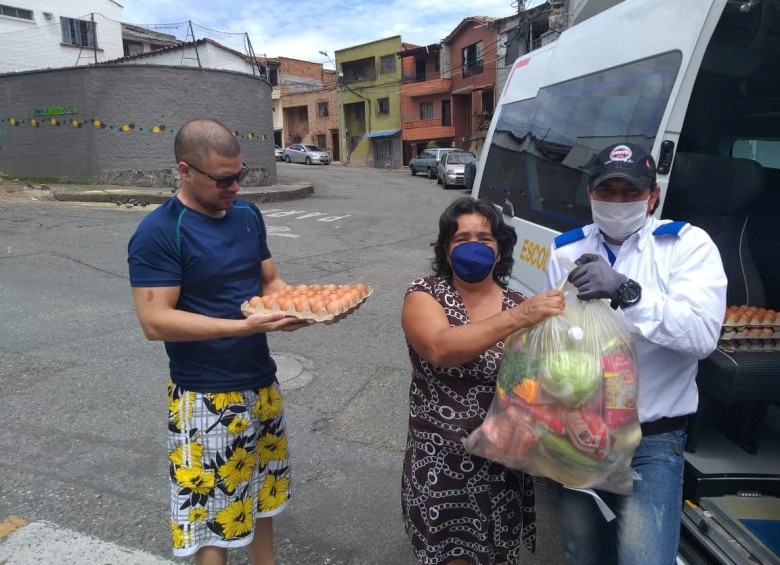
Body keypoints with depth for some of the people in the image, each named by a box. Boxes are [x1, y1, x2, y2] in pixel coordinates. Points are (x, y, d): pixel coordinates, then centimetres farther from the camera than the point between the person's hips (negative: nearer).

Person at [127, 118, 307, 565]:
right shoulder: (159, 233, -16)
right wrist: (246, 325, -29)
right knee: (212, 512, 9)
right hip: (207, 398, -6)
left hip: (262, 384, 7)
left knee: (262, 494, 23)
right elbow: (156, 321, -22)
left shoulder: (248, 214, 3)